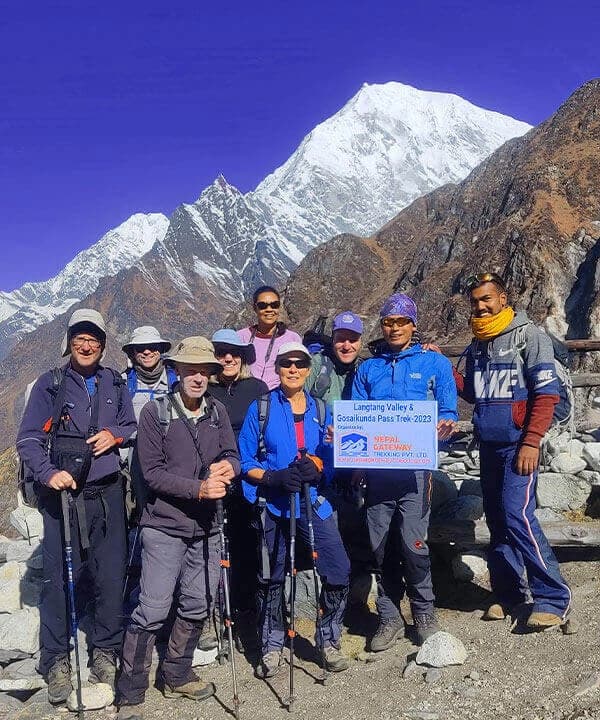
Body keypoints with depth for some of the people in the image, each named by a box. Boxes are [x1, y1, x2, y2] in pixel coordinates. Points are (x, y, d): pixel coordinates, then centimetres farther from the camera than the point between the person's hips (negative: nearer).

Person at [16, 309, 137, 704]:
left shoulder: (115, 383, 10)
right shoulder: (49, 384, 1)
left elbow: (133, 425, 18)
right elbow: (28, 438, -2)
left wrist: (115, 434, -4)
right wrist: (48, 473, -18)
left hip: (107, 493, 3)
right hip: (62, 492, -2)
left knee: (112, 575, 5)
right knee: (60, 577, -2)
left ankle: (105, 651, 23)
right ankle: (56, 660, 16)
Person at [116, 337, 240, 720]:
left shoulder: (218, 411, 7)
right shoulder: (155, 411, -6)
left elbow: (233, 457, 8)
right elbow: (153, 471, -11)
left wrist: (227, 466, -15)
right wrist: (198, 489, -19)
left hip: (206, 527, 5)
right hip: (165, 525, -4)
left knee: (197, 606, 13)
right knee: (152, 611, -4)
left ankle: (176, 676, 33)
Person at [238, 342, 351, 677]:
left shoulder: (320, 410, 7)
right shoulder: (261, 408, -1)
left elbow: (331, 459, 8)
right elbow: (245, 461, -1)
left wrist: (316, 466, -15)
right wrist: (273, 477, -17)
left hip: (313, 502, 2)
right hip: (273, 504, -2)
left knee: (339, 570, -7)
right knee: (271, 577, 8)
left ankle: (329, 639, 17)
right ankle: (272, 646, 29)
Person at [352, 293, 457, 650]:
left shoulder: (435, 363, 8)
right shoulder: (368, 369, 16)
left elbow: (448, 411, 4)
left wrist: (445, 425, -18)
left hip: (414, 467, -3)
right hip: (376, 469, 3)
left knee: (412, 543, -8)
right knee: (381, 547, 6)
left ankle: (424, 613, 15)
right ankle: (389, 617, 22)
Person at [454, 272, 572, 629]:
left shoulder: (529, 335, -7)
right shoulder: (477, 344, 14)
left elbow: (547, 394, -12)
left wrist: (531, 443, -19)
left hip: (518, 445, -7)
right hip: (488, 446, 7)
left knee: (518, 517, -15)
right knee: (497, 520, 11)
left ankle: (553, 597, -3)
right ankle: (509, 593, 23)